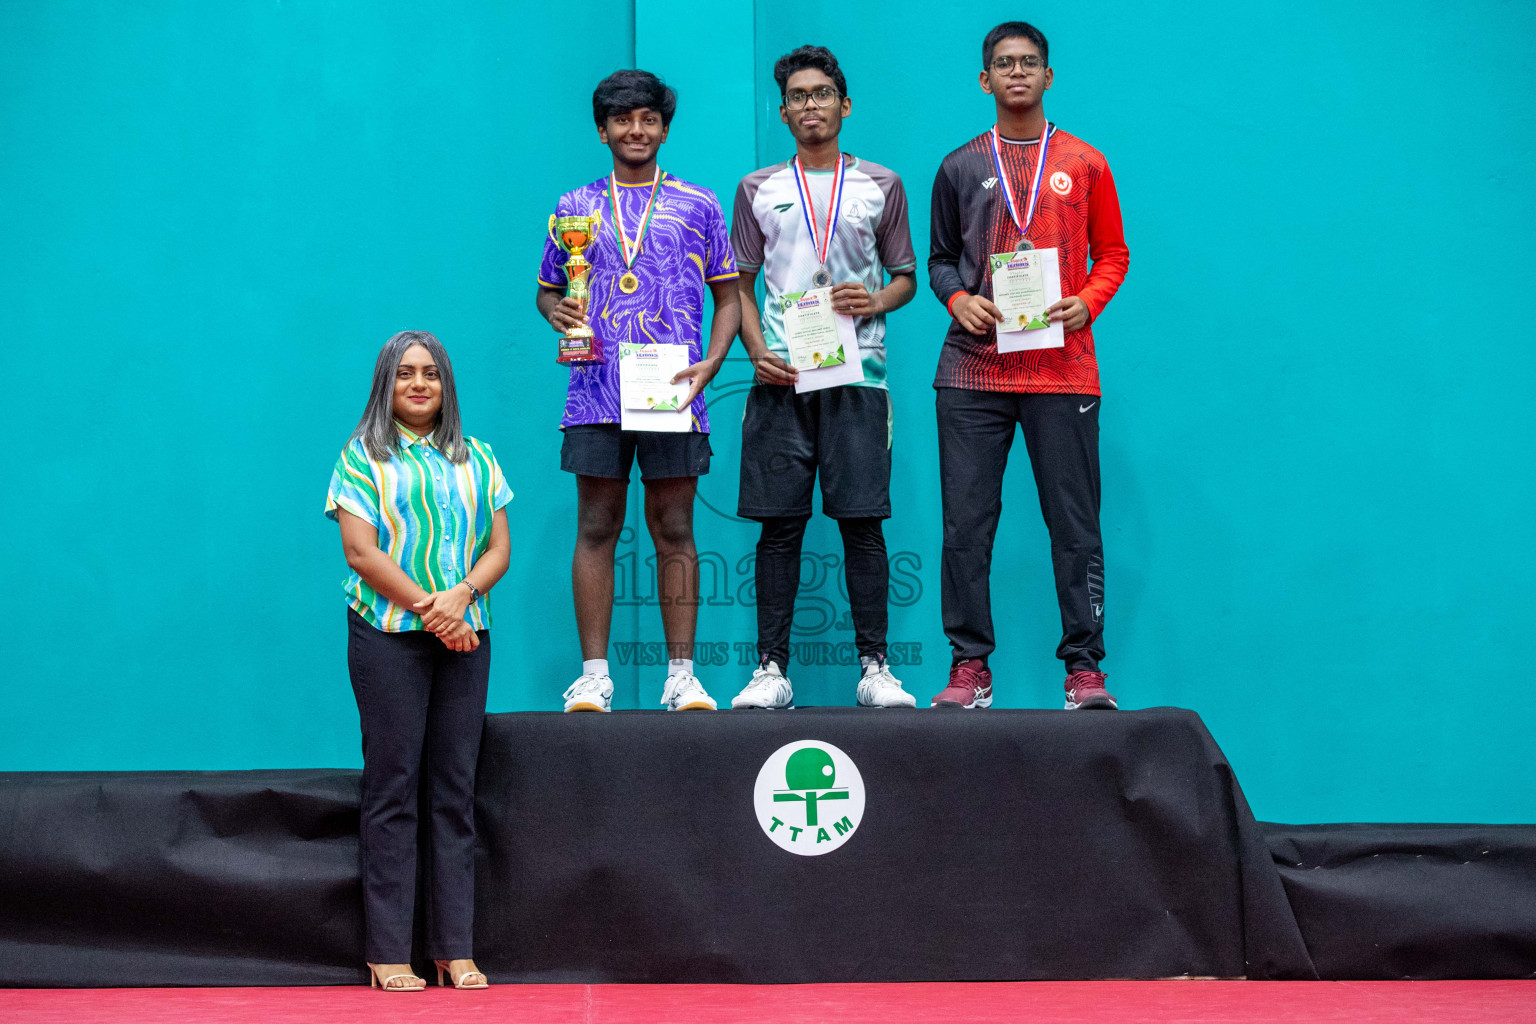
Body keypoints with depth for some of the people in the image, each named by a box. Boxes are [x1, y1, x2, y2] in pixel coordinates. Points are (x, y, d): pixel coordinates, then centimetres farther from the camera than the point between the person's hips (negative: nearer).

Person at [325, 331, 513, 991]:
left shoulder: (476, 459, 16)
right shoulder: (363, 456, 4)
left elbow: (499, 547, 11)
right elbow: (360, 549, -5)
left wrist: (460, 596, -8)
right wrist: (425, 607, -12)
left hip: (464, 636, 4)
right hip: (388, 634, -4)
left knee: (455, 789, 3)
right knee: (392, 788, -4)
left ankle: (454, 949, 6)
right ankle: (388, 954, -1)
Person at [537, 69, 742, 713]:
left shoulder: (698, 206, 11)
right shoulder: (574, 208, 14)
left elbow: (729, 297, 11)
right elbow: (548, 288, 19)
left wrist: (710, 363, -4)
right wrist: (556, 311, -5)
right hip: (596, 393, 1)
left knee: (674, 531, 1)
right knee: (596, 529, 0)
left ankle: (681, 674, 6)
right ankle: (593, 675, 3)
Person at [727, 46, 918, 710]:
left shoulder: (881, 186, 12)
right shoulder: (758, 189, 14)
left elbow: (907, 277, 15)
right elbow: (741, 285, 13)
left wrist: (877, 300, -7)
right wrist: (757, 351, -4)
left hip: (857, 374, 0)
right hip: (781, 378, 1)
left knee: (862, 521, -4)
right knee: (779, 524, -1)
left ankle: (874, 668, 1)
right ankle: (771, 669, 3)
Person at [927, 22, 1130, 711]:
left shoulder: (1085, 165, 11)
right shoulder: (960, 169, 13)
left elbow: (1113, 255, 13)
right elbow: (940, 259, 17)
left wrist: (1086, 302, -6)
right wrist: (957, 298, -4)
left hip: (1062, 366, -1)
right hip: (973, 369, 1)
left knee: (1075, 524, -2)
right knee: (966, 522, -2)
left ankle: (1084, 667, 4)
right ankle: (970, 666, 5)